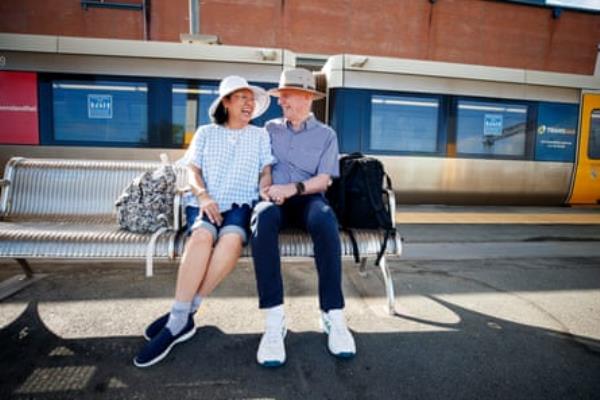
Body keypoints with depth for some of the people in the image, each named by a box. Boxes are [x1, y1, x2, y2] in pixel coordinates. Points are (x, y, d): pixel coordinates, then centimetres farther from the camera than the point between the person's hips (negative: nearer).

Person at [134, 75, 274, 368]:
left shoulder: (260, 136, 20)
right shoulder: (206, 133, 18)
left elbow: (266, 173, 13)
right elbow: (192, 171, 9)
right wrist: (203, 196, -12)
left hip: (241, 204, 0)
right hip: (205, 204, 0)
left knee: (232, 240, -35)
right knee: (202, 236, -36)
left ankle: (179, 318, -28)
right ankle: (183, 316, -29)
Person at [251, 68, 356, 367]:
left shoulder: (326, 135, 14)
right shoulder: (271, 129, 20)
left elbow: (323, 180, 2)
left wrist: (291, 188, -16)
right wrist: (268, 189, -12)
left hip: (307, 199, 0)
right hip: (275, 199, 1)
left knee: (324, 219, -38)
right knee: (263, 219, -37)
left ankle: (332, 314, -32)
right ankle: (274, 321, -39)